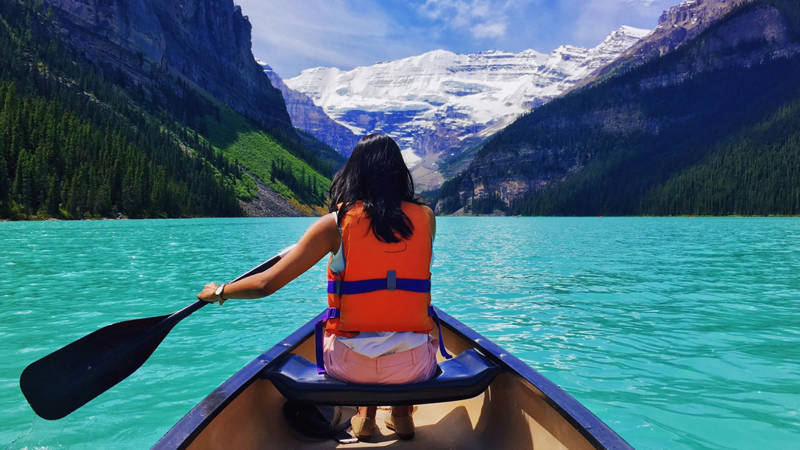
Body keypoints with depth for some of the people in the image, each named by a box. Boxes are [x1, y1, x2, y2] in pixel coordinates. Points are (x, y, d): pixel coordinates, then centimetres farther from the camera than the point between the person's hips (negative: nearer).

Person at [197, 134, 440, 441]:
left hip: (351, 366, -1)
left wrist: (219, 292, 11)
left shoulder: (336, 223, -10)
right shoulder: (426, 217, -2)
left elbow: (266, 284, -9)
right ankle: (402, 413, 31)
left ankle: (366, 413, 29)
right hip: (414, 367, 1)